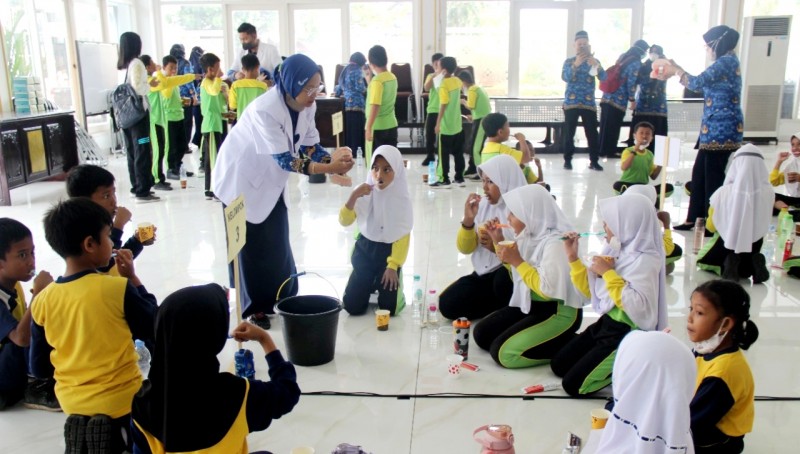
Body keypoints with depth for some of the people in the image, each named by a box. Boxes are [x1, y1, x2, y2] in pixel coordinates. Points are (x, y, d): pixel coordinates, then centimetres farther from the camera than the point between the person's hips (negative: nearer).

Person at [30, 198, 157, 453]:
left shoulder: (43, 301, -6)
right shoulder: (119, 289, -19)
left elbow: (39, 369, 2)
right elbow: (154, 331, -3)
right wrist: (132, 279, 0)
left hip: (73, 407, 5)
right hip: (122, 403, -4)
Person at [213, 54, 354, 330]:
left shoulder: (306, 105, -13)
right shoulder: (264, 109, -35)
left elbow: (310, 145, -10)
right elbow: (284, 159, -39)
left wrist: (334, 161, -30)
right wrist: (326, 169, -49)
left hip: (271, 179, 6)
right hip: (242, 179, -6)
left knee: (278, 242, 11)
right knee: (251, 246, 2)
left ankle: (283, 298, 24)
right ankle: (253, 307, 16)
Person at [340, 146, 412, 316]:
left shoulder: (402, 199, -12)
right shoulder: (365, 194, -7)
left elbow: (403, 236, -9)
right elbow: (344, 221, -10)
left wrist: (393, 266, -14)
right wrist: (354, 197, -24)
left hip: (389, 252, -2)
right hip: (365, 250, 2)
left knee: (389, 307, -13)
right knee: (352, 306, -8)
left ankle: (395, 284, 21)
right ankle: (371, 285, 25)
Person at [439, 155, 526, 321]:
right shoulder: (483, 204, 1)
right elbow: (465, 248, 3)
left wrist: (497, 247, -33)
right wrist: (468, 220, -15)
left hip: (512, 276, -6)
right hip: (484, 274, 6)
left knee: (503, 278, -39)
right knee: (447, 304, -9)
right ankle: (501, 306, 7)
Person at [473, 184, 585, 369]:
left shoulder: (555, 243, -23)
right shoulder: (529, 236, 4)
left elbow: (547, 289, -28)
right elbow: (518, 277, 18)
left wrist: (517, 261, -23)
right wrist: (499, 241, 6)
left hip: (559, 311, -9)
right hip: (529, 304, 9)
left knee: (503, 352, -17)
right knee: (482, 334, 4)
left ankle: (569, 344, -3)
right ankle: (540, 337, 11)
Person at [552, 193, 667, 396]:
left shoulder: (645, 261, -20)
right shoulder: (616, 251, 4)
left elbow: (637, 306, -32)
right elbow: (592, 292, 12)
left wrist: (608, 273, -25)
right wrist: (573, 258, 1)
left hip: (629, 335, -9)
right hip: (606, 324, 9)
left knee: (573, 384, -11)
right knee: (558, 365, 12)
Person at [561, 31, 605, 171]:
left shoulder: (594, 61, 8)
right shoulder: (569, 61, 5)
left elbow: (603, 78, -4)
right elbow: (565, 77, -11)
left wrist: (597, 66, -23)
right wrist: (575, 65, -25)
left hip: (589, 103, 1)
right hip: (571, 102, -1)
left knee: (592, 133, -2)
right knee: (569, 132, -2)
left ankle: (594, 160, 6)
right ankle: (567, 160, 7)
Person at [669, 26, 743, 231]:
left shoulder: (726, 62, -12)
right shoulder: (727, 62, 18)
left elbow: (697, 82, -14)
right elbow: (702, 85, 23)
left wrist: (675, 68, 2)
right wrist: (675, 72, 21)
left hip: (721, 129, -10)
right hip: (714, 128, 10)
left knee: (713, 176, -4)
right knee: (699, 174, 12)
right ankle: (694, 219, 19)